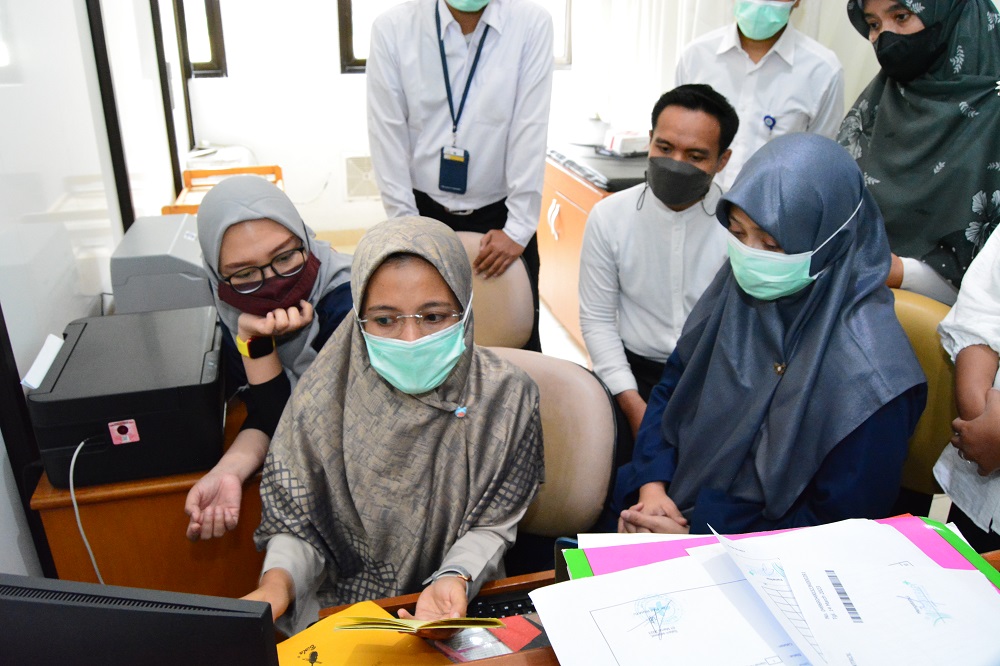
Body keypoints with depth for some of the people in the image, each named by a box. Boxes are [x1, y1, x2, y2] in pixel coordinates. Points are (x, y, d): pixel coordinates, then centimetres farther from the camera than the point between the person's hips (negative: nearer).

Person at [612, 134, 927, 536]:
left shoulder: (866, 374, -22)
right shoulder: (737, 286, -5)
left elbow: (845, 527, -15)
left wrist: (697, 534, -17)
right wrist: (651, 483, -9)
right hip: (671, 504, 5)